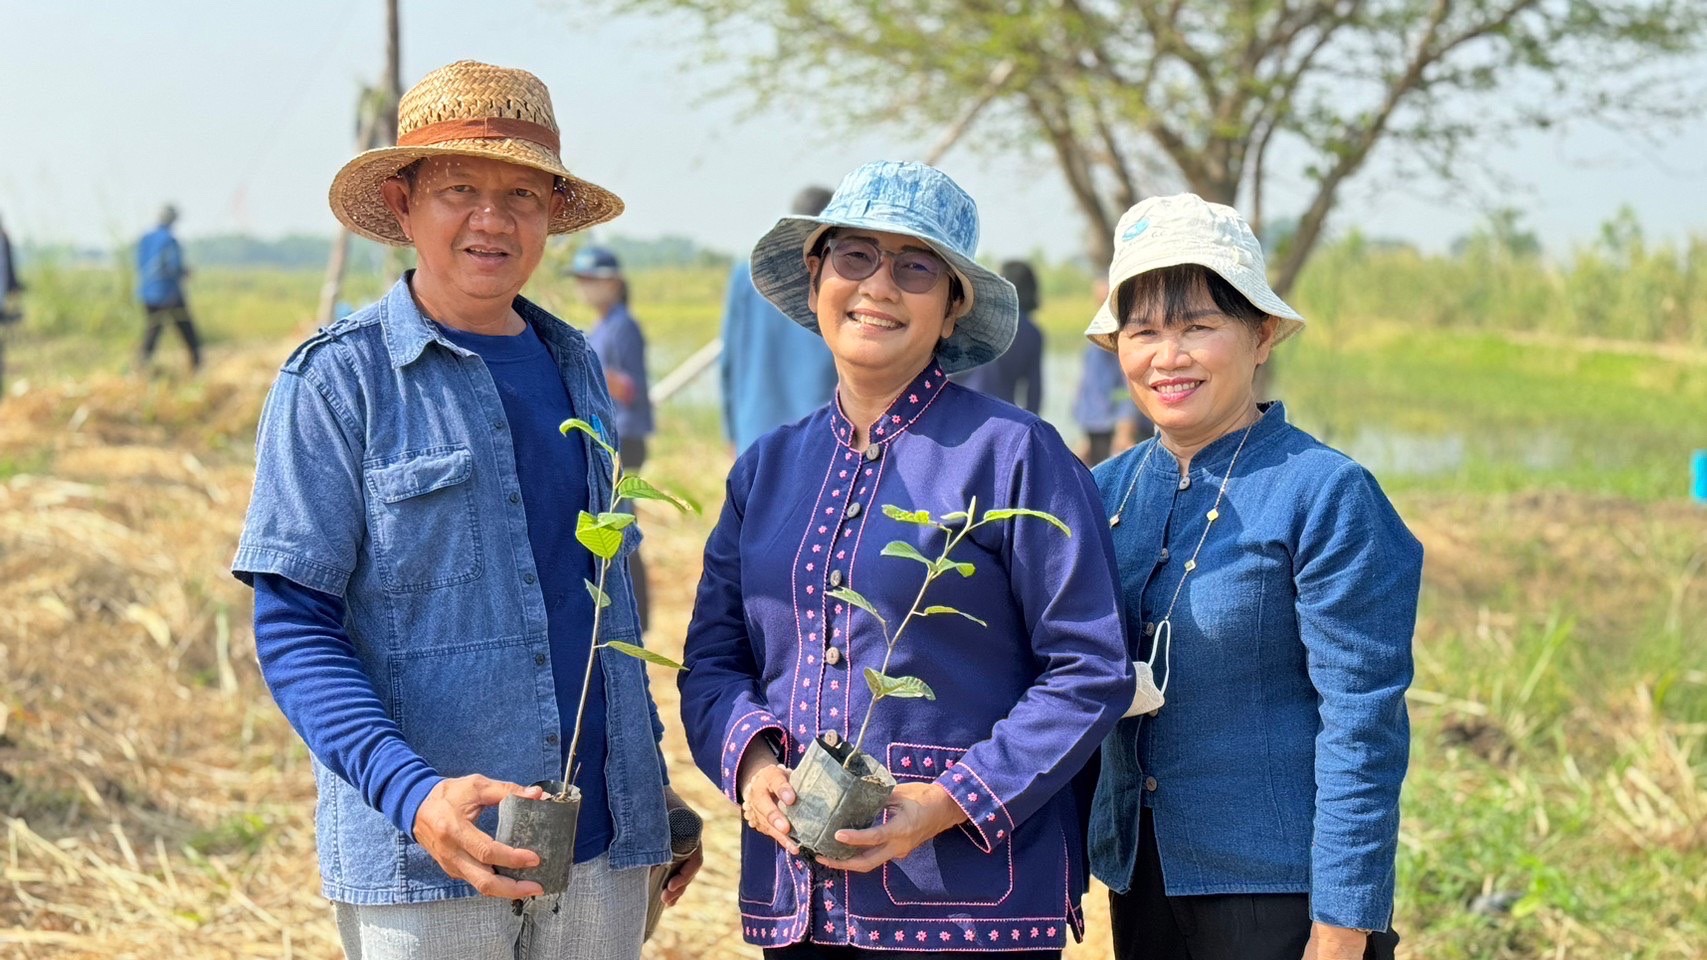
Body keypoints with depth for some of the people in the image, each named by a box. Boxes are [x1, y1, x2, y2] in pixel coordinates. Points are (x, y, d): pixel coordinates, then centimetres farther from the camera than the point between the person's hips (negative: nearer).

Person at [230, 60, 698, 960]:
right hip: (420, 857, -5)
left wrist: (656, 791, 15)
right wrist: (416, 794, -22)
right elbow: (293, 629, -9)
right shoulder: (337, 380, -5)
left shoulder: (573, 368, 11)